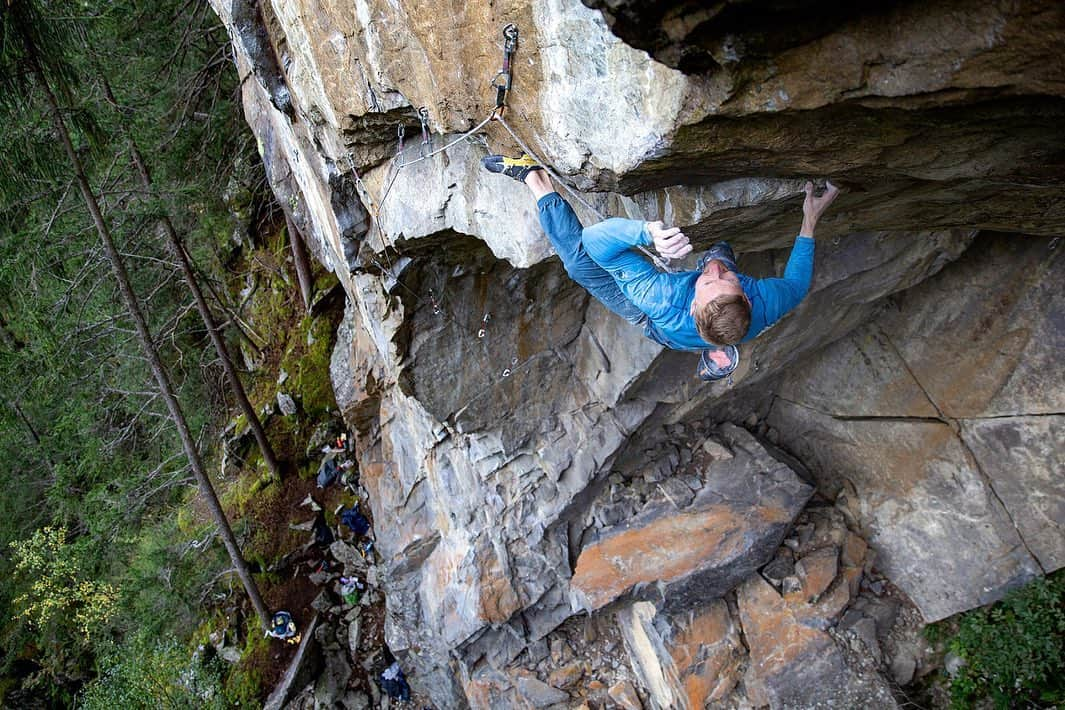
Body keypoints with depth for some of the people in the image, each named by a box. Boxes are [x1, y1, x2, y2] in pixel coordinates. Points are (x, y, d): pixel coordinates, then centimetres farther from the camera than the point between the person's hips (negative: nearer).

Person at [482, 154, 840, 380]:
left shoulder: (664, 303, -52)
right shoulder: (764, 305, -43)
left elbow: (600, 239, -47)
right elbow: (797, 283, -16)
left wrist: (647, 232, -65)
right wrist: (810, 221, -12)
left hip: (652, 322, -3)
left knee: (580, 256, -16)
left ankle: (535, 177, -1)